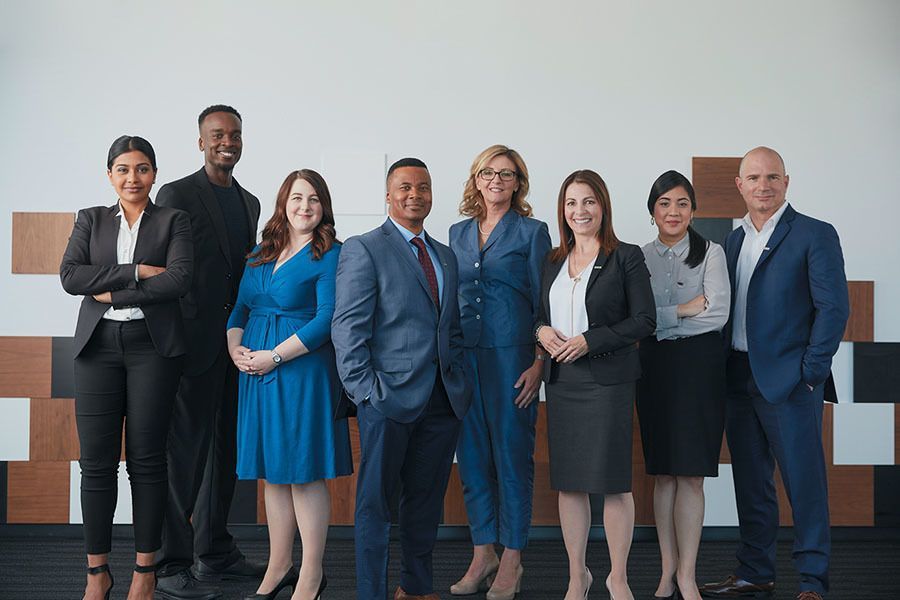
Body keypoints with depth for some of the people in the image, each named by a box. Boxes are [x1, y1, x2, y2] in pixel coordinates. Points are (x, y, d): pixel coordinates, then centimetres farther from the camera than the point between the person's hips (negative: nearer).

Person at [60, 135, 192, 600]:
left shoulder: (173, 221, 8)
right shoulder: (90, 220, 14)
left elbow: (178, 279, -9)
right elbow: (69, 275, -2)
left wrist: (113, 293, -10)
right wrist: (137, 271, -10)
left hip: (152, 347, -2)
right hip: (98, 346, 2)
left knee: (146, 458, 1)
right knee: (97, 461, 0)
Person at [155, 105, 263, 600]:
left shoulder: (250, 203, 16)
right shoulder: (176, 195, -4)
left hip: (237, 341, 7)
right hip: (195, 341, -7)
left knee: (225, 448, 13)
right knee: (184, 450, -4)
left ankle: (216, 553, 24)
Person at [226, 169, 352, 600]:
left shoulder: (329, 255, -6)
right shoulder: (260, 256, 15)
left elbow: (326, 320, -14)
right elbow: (240, 310, 17)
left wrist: (274, 356, -16)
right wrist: (235, 348, -3)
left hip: (303, 372, -6)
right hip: (256, 372, 6)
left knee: (304, 473, -3)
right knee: (273, 473, 11)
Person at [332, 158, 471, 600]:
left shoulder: (445, 256, 17)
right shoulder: (363, 249, -3)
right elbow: (348, 327, -9)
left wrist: (460, 381, 8)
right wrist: (364, 390, -15)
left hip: (442, 398, 6)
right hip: (390, 396, -6)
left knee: (426, 497, 13)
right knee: (374, 501, 2)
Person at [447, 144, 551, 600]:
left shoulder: (532, 232, 1)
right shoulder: (458, 233, 14)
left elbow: (543, 303, -2)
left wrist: (538, 363, -11)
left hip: (510, 354, -4)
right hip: (463, 355, 5)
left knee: (512, 455, -1)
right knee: (472, 456, 7)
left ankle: (511, 560, 8)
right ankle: (482, 554, 17)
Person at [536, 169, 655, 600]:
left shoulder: (626, 258, -4)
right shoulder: (552, 262, 12)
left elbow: (644, 321, -8)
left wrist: (589, 341, -16)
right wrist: (541, 331, -5)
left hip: (608, 379, -5)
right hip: (561, 380, 5)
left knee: (613, 481, -1)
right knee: (568, 481, 8)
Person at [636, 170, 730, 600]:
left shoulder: (711, 253, 2)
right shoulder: (640, 258, 7)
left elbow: (718, 314, -9)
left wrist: (662, 320, -8)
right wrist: (684, 310, -10)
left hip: (699, 367, -2)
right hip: (655, 367, 2)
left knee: (690, 475, -4)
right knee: (663, 473, 5)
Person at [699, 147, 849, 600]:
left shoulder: (815, 235, -4)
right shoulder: (733, 241, 14)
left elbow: (834, 307, -9)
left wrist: (811, 372, -13)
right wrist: (724, 372, 7)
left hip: (789, 380, -6)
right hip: (740, 378, 6)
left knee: (804, 482, -2)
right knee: (750, 483, 13)